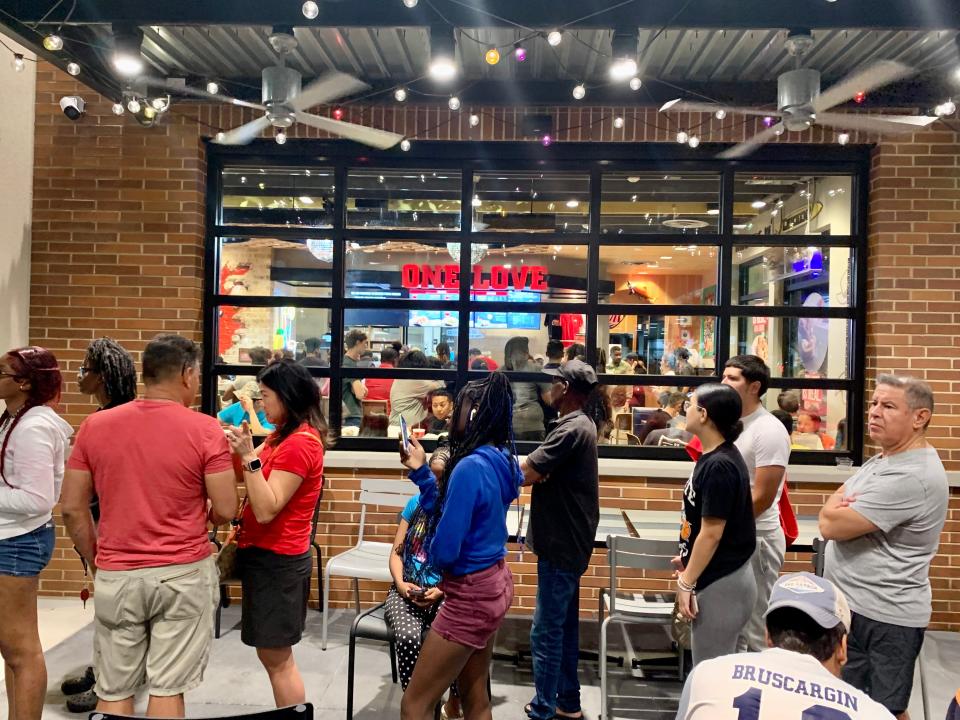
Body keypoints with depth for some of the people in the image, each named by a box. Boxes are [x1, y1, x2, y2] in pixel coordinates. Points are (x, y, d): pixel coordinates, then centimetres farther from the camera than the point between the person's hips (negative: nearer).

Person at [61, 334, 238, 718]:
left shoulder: (94, 426, -1)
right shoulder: (205, 430, -12)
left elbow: (72, 509, 3)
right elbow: (225, 511, -9)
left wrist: (97, 563, 15)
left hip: (116, 577, 3)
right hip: (183, 575, -3)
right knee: (168, 688, 8)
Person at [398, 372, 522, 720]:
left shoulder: (470, 467, -26)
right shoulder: (502, 459, 1)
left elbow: (443, 550, -23)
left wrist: (426, 547, 0)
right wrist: (420, 470, 8)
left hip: (470, 593, -9)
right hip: (495, 583, 9)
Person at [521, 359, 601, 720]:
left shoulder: (572, 429, -21)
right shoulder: (581, 424, 12)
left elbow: (525, 473, -24)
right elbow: (544, 473, 8)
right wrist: (533, 469, -12)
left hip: (562, 542, -10)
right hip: (568, 540, 10)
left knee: (546, 631, -1)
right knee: (564, 626, 18)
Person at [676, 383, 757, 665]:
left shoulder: (719, 466, -22)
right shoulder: (714, 457, 7)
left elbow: (712, 533, -21)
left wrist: (686, 583, -15)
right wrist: (689, 561, 21)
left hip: (720, 584, -9)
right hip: (718, 577, 9)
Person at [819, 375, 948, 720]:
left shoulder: (910, 476, -25)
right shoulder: (883, 459, 9)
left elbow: (831, 525, -25)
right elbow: (834, 503, 12)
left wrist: (836, 508, -3)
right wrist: (840, 507, -11)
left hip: (884, 616, -9)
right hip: (851, 603, 9)